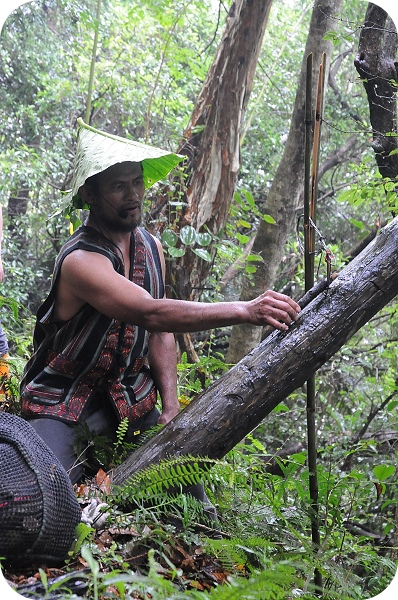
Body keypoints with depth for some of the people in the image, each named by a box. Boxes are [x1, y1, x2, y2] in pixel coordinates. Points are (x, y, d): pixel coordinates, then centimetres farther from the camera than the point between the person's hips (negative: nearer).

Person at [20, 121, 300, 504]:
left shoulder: (151, 247, 2)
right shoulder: (80, 260, -25)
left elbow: (160, 333, 5)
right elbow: (152, 314, -38)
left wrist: (171, 407, -7)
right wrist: (244, 311, -45)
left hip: (130, 397, 6)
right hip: (63, 400, -6)